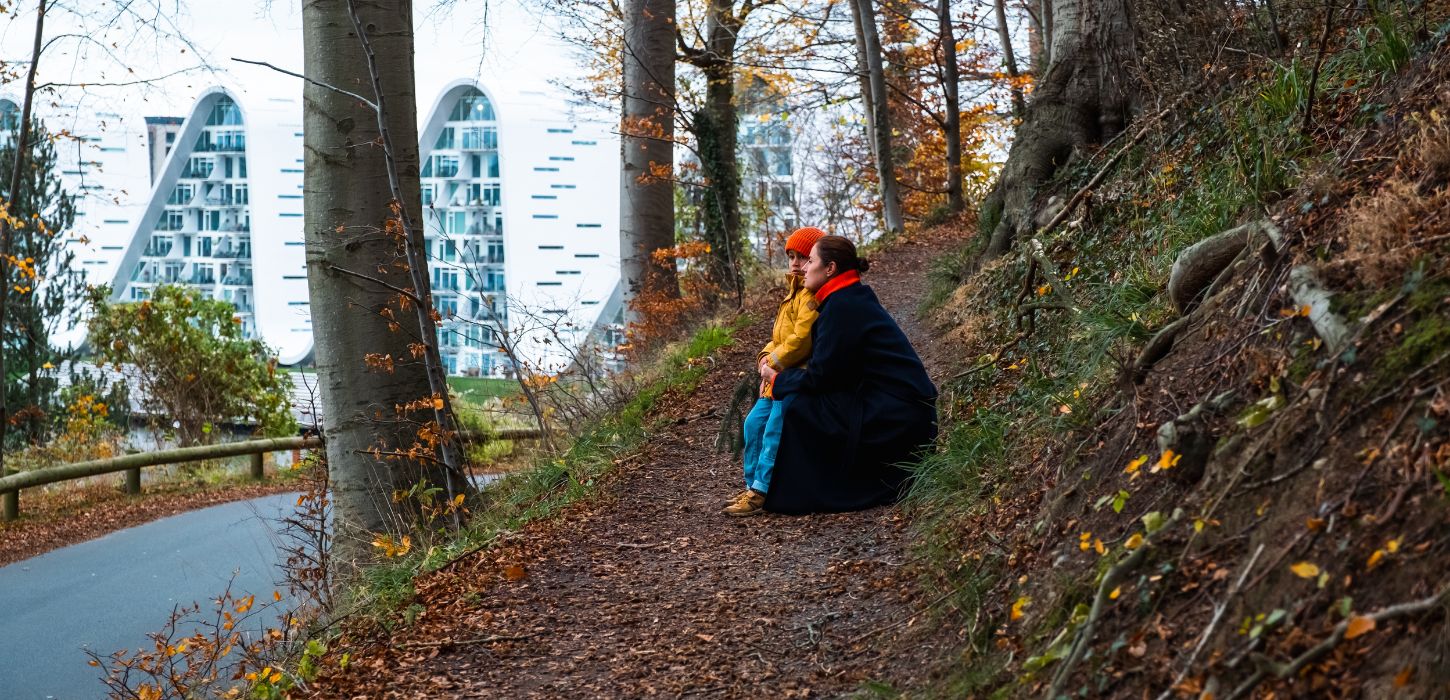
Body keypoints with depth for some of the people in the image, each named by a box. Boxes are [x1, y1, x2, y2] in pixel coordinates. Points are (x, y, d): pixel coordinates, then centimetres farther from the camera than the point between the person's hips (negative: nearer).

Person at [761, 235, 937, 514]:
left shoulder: (841, 306, -16)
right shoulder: (854, 300, 14)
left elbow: (820, 377, -15)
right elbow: (828, 368, 18)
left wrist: (778, 380, 0)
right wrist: (781, 376, 10)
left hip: (893, 419, -10)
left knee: (798, 406, -11)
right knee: (802, 397, 16)